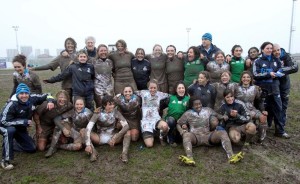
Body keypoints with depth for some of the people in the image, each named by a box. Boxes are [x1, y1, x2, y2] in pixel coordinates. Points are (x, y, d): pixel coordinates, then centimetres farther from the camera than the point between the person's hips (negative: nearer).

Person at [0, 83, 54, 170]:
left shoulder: (32, 98, -17)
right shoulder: (12, 104, -31)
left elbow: (46, 95, -2)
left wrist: (50, 101, -25)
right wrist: (24, 121, -30)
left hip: (21, 129, 5)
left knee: (32, 149, 4)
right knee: (10, 131, -42)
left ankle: (11, 145, 28)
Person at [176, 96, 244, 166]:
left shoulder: (208, 110, 14)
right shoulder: (188, 114, 6)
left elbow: (216, 115, 21)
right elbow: (178, 124, 12)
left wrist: (223, 117, -1)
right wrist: (182, 132, -5)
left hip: (207, 135, 3)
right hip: (195, 137, -2)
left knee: (223, 132, -22)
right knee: (186, 134, -36)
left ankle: (231, 156, -39)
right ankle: (190, 158, -59)